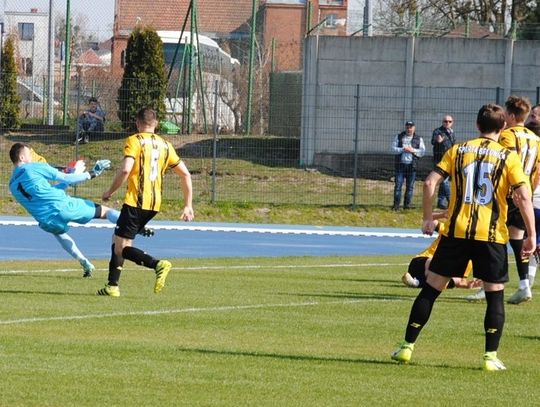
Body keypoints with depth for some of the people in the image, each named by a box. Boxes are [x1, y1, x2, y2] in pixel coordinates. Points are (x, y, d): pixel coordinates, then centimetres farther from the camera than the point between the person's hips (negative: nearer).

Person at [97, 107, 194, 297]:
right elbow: (186, 174, 15)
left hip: (136, 201, -7)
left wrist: (110, 192, -4)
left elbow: (125, 170, -19)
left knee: (121, 247, -5)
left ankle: (157, 264, -25)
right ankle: (112, 286, 11)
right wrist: (188, 206, 19)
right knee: (118, 242, 17)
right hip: (155, 203, 7)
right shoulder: (165, 145, 14)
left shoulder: (134, 141, -4)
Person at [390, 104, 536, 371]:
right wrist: (531, 235, -5)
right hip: (492, 235, -2)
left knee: (432, 288, 9)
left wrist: (428, 218, 9)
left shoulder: (458, 150, 6)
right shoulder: (509, 157, 0)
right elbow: (523, 196, -9)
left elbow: (430, 183, -1)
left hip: (456, 232, 2)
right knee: (495, 294, 8)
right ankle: (491, 356, 2)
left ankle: (407, 347, 10)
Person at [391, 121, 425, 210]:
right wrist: (403, 149, -13)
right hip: (400, 165, -1)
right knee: (398, 185, -4)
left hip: (412, 165, 1)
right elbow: (393, 149, 0)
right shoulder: (398, 137, 8)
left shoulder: (419, 139, 9)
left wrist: (413, 150, -12)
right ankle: (396, 204, 0)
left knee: (410, 186, 2)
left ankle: (407, 203, 10)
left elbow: (422, 151, 3)